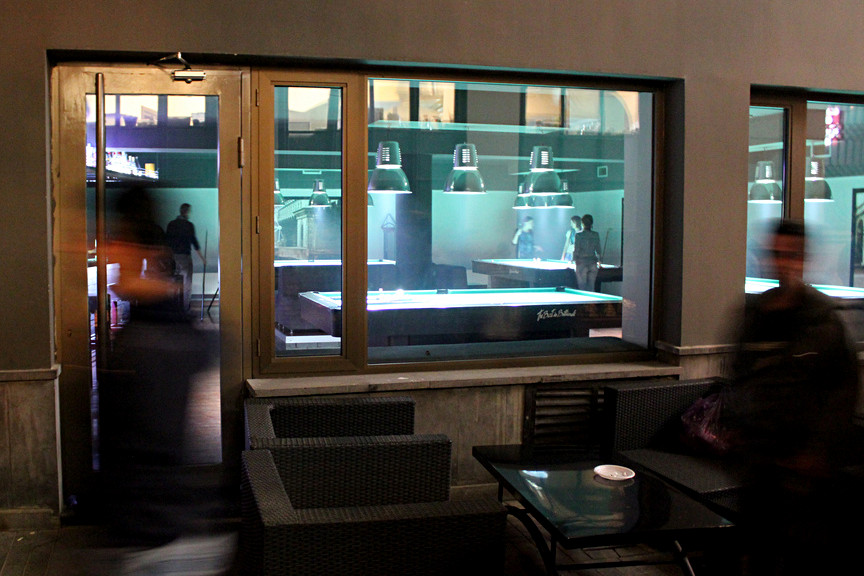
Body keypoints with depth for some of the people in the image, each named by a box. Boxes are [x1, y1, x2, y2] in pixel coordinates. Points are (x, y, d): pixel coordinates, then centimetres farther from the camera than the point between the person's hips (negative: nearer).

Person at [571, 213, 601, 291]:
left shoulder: (579, 235, -8)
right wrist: (599, 260, 25)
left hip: (582, 262, -4)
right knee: (591, 287, 7)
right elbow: (598, 250, 9)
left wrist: (574, 260, 9)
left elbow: (576, 250, -7)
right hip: (593, 263, 4)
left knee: (582, 286, 0)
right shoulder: (596, 235, 3)